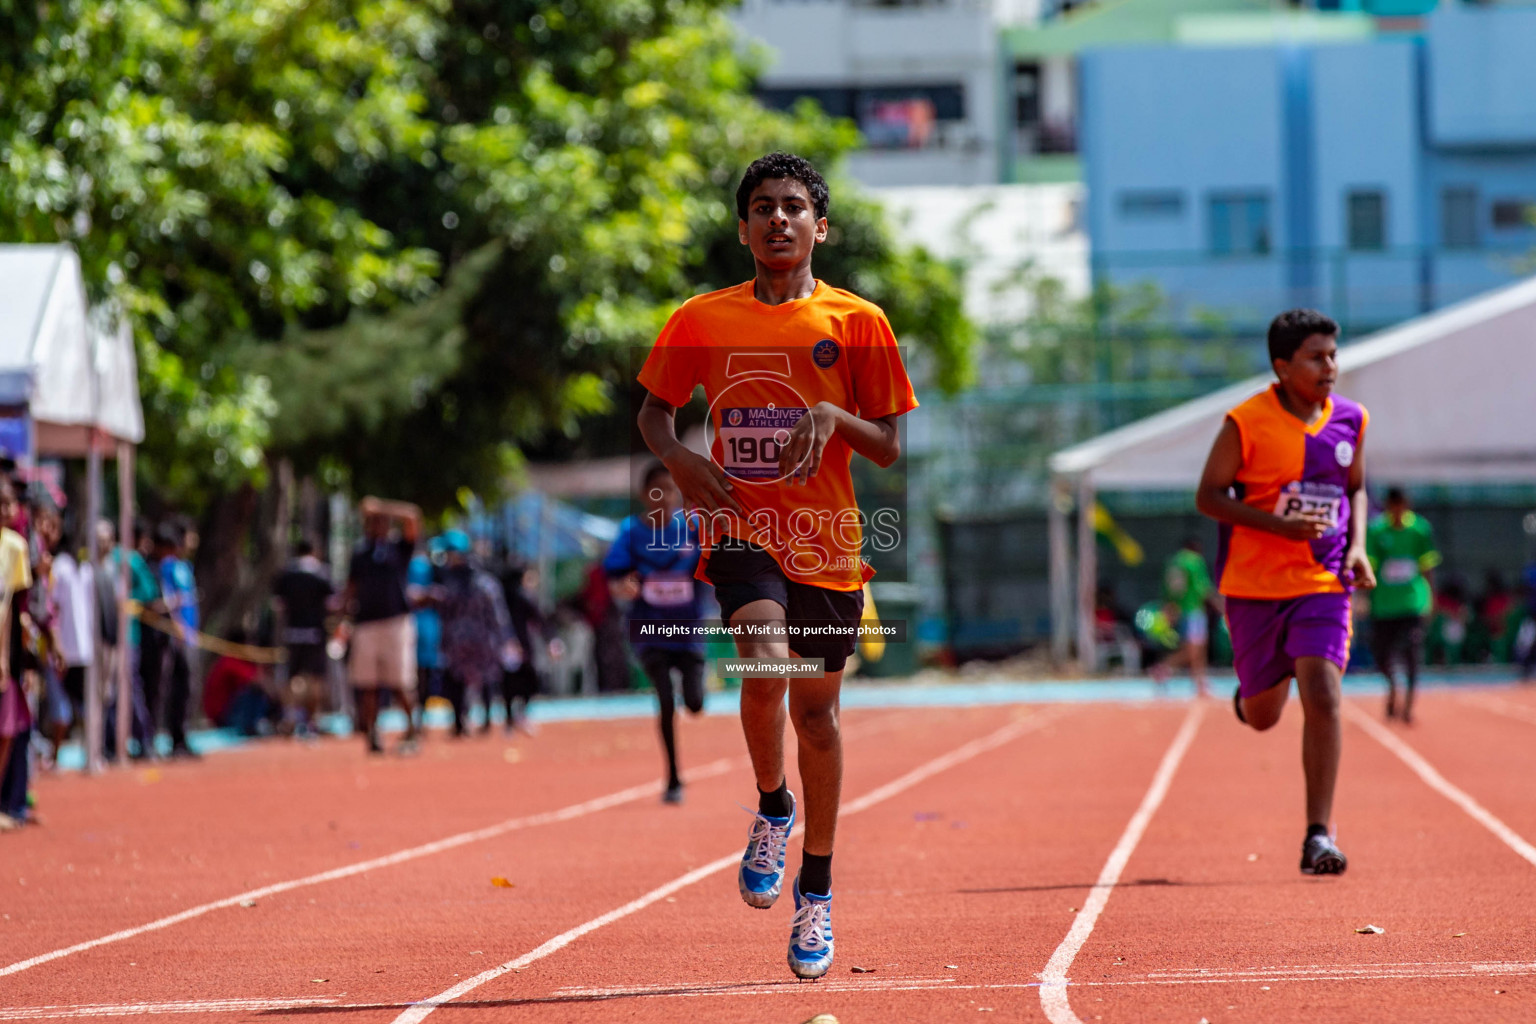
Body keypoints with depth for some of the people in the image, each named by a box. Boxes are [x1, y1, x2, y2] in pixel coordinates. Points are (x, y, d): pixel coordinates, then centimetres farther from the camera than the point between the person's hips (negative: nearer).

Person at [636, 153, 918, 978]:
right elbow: (654, 411, 15)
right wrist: (676, 456, -6)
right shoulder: (702, 322, 4)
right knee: (766, 663, -28)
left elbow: (887, 446, 3)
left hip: (827, 543, 1)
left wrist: (834, 415, -16)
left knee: (815, 711, 8)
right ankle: (772, 808, 0)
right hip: (740, 529, -1)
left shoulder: (856, 323, 1)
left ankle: (815, 888, 24)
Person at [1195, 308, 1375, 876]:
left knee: (1323, 697, -17)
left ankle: (1318, 836, -14)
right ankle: (1248, 693, 51)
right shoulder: (1246, 423, -11)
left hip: (1323, 584, 1)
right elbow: (1208, 496, -7)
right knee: (1262, 717, 11)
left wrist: (1357, 546, -2)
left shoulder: (1351, 420, 1)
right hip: (1255, 585, -1)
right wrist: (1277, 524, -20)